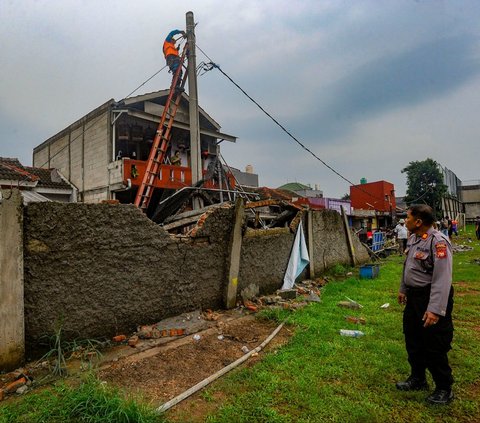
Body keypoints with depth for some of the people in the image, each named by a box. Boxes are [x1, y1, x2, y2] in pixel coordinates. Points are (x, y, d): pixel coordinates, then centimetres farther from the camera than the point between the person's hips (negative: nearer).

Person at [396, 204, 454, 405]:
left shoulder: (438, 242, -24)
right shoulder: (413, 238, 4)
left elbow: (442, 279, -27)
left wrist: (435, 309, -29)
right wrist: (403, 289, 23)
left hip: (431, 298, -9)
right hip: (414, 296, 9)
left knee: (434, 347, 5)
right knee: (413, 342, 21)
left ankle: (444, 389, 28)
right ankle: (417, 379, 40)